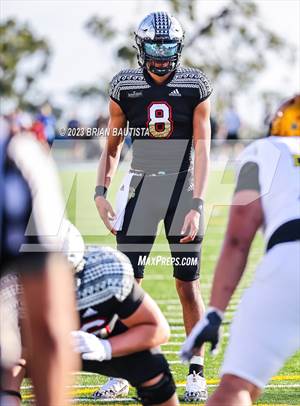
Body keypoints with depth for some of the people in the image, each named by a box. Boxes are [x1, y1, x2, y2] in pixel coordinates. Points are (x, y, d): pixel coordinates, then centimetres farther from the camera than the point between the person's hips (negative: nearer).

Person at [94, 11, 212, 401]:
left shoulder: (195, 86, -3)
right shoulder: (124, 86, 1)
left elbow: (202, 151, -6)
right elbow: (112, 147, 11)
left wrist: (196, 205, -15)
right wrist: (101, 192, -2)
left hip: (183, 186, -2)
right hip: (140, 186, 2)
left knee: (188, 284, 0)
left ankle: (197, 372, 8)